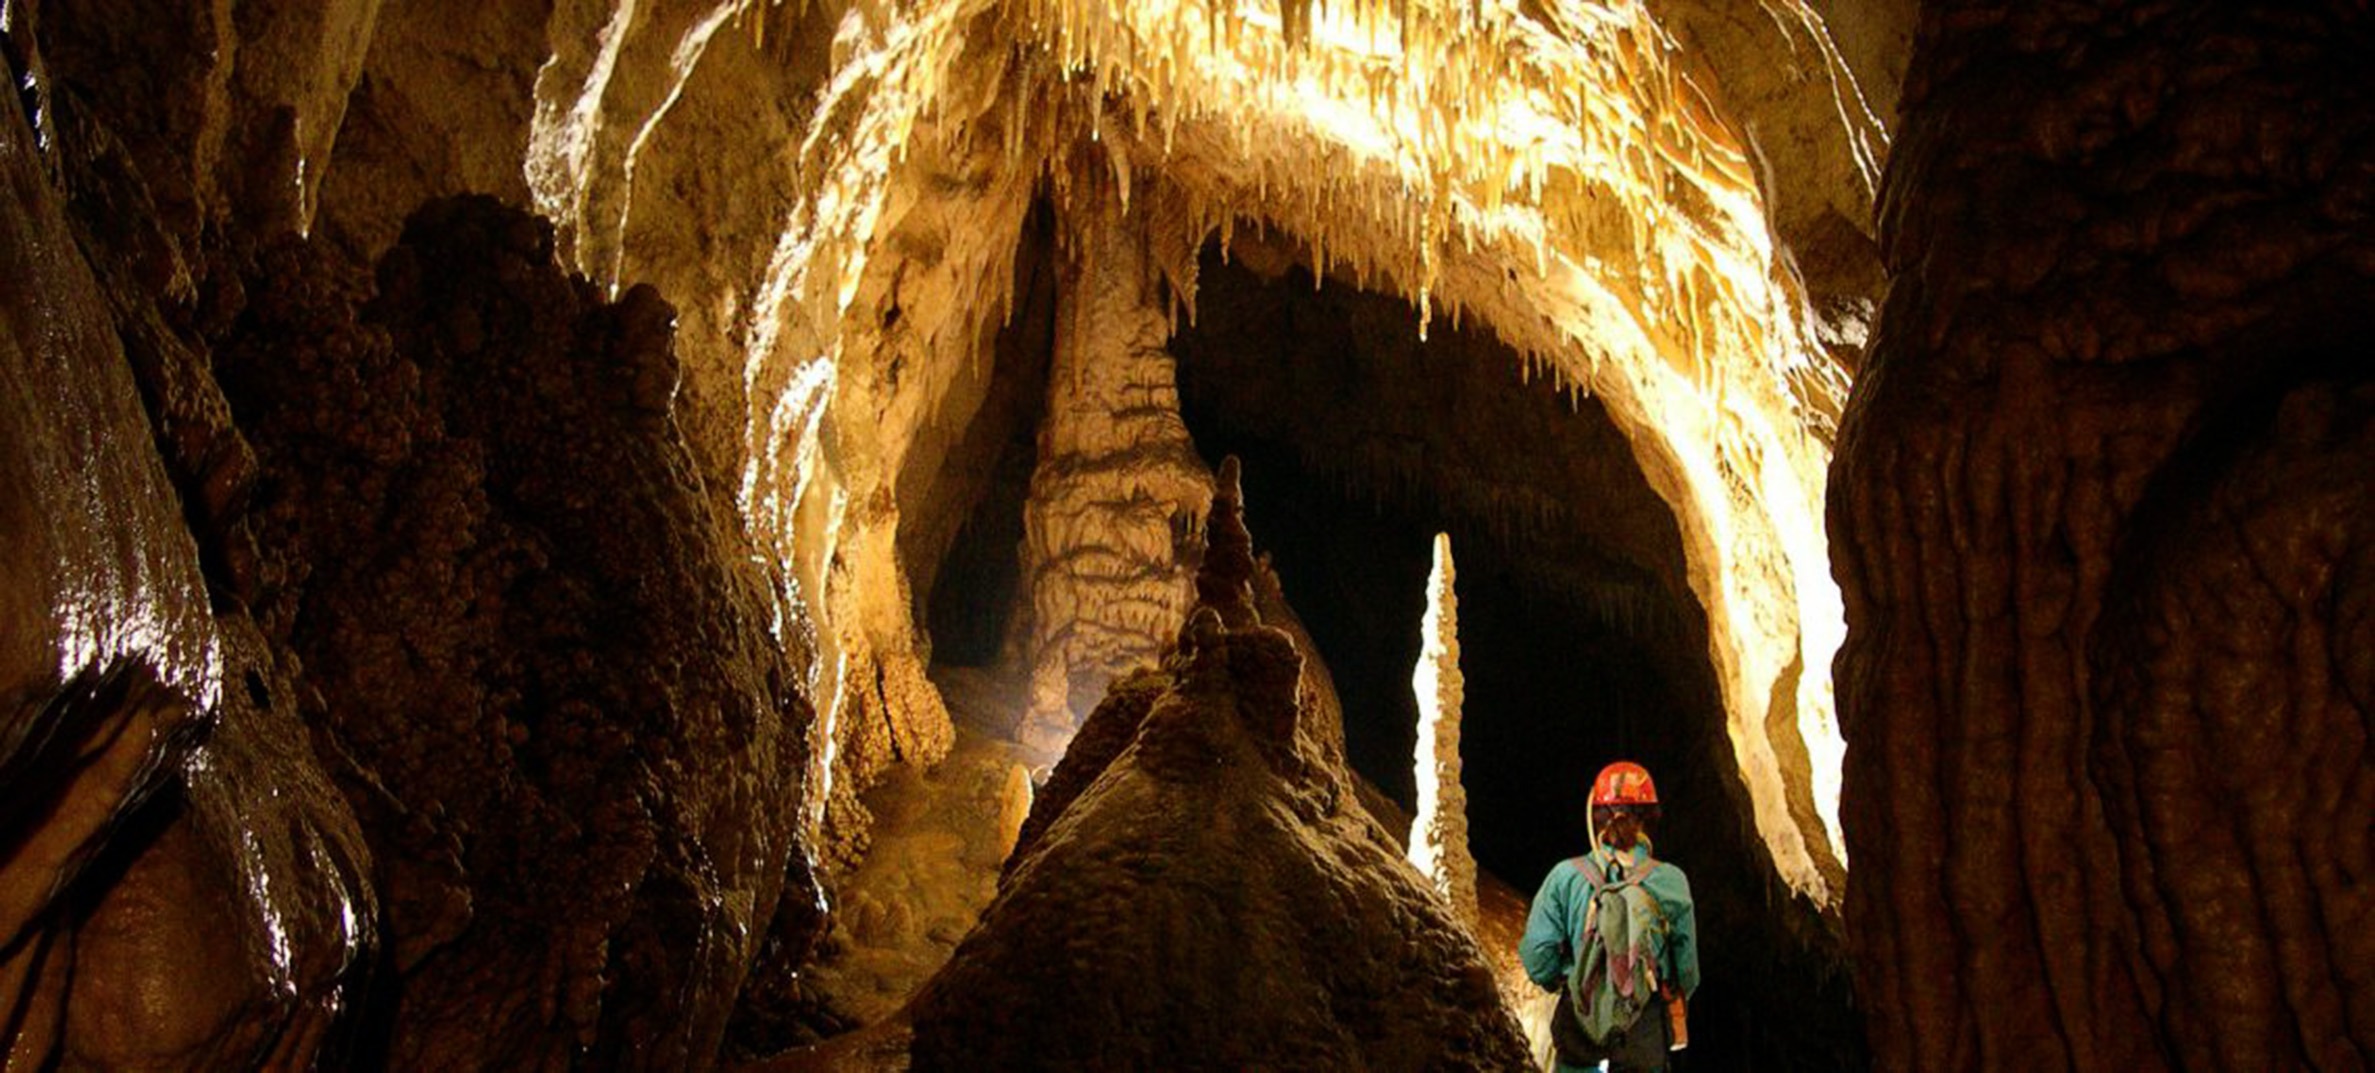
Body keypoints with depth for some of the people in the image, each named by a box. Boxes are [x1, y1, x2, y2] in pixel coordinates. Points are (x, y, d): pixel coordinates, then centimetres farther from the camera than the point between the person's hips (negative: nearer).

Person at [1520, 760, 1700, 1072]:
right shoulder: (1670, 881, -6)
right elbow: (1687, 966, 2)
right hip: (1646, 1037, 0)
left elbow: (1536, 952, -7)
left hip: (1580, 1022, 0)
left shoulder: (1566, 876, -7)